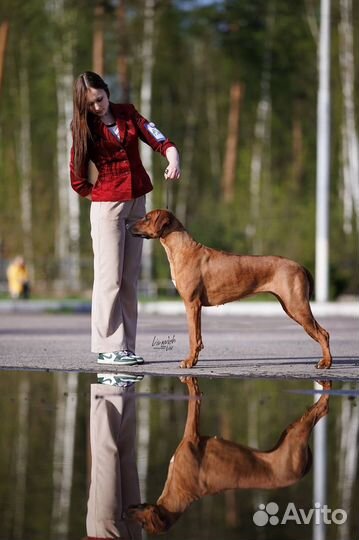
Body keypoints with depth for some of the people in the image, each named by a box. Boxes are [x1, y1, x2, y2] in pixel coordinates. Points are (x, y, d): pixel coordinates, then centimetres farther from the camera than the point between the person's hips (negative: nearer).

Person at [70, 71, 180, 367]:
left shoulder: (127, 113, 7)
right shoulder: (84, 128, -3)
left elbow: (161, 141, -1)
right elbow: (78, 181, 0)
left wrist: (173, 160, -20)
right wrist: (108, 198, 3)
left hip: (137, 204, 4)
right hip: (107, 206, -4)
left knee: (130, 280, 3)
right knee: (110, 278, -8)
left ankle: (125, 347, 5)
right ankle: (108, 347, -7)